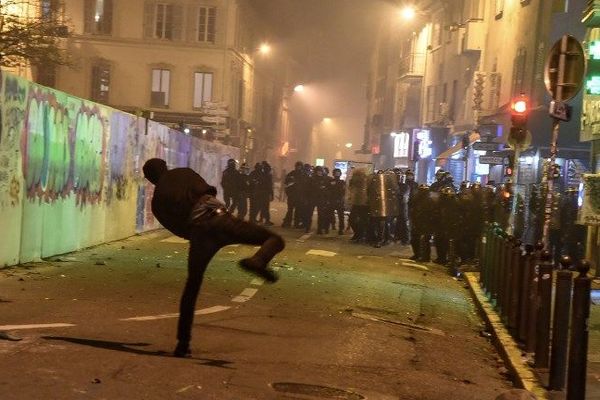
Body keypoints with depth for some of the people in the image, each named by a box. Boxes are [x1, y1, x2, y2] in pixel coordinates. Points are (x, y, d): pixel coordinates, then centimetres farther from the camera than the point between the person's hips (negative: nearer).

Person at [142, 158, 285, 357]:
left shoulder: (157, 202, 23)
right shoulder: (182, 173, 20)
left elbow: (179, 229, 20)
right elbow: (207, 190, 7)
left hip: (197, 233, 2)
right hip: (219, 219, -2)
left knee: (191, 288, 18)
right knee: (275, 240, 3)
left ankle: (183, 342, 15)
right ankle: (257, 261, -31)